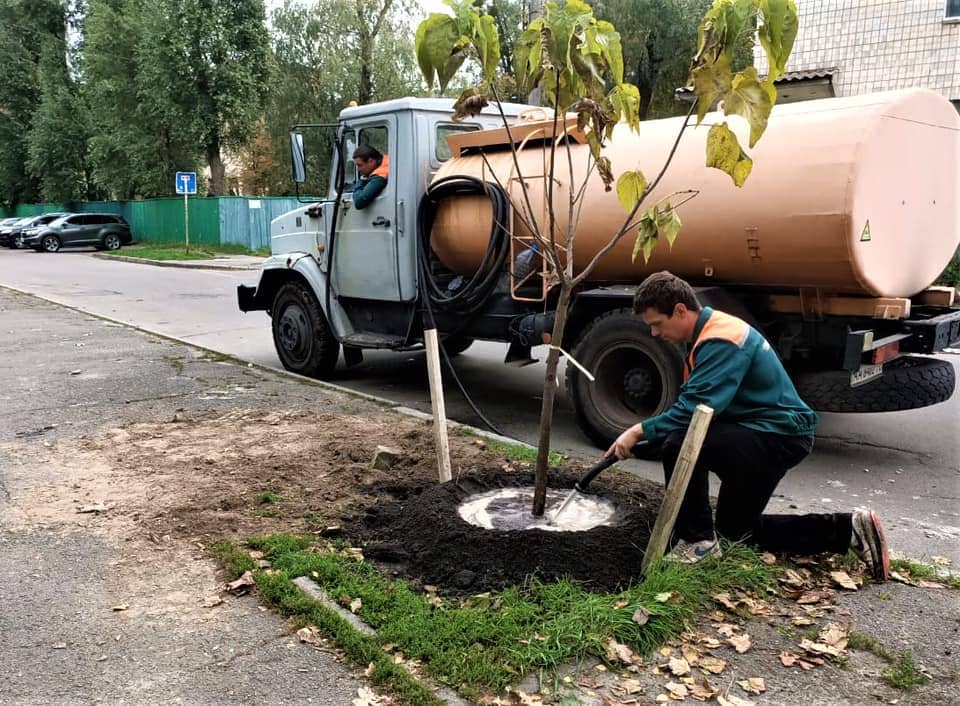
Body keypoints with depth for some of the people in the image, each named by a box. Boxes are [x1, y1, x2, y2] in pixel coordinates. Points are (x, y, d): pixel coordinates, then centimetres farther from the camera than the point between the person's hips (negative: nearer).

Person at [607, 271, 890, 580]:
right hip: (756, 432, 11)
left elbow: (694, 409, -33)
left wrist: (640, 431, -25)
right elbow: (689, 401, 10)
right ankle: (849, 530, 19)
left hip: (780, 436, -11)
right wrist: (645, 432, -1)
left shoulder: (721, 342, -25)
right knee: (736, 529, 19)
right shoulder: (706, 334, 8)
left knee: (679, 443, -28)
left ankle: (696, 539, -10)